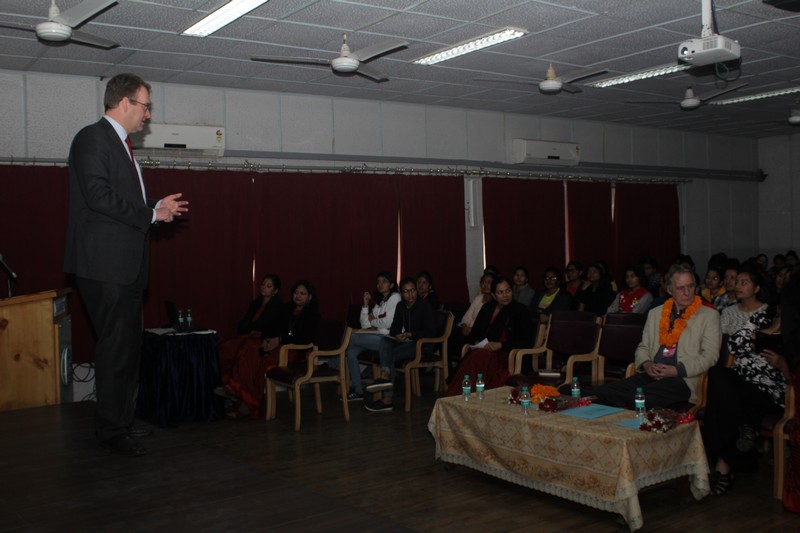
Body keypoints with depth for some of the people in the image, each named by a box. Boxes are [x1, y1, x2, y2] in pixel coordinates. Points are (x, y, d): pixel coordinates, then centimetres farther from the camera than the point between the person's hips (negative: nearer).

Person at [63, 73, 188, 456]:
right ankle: (112, 430, 5)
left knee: (128, 345, 14)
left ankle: (120, 421, 25)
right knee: (116, 346, -5)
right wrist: (151, 215, -14)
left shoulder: (120, 144, 19)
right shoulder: (92, 138, -10)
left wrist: (157, 207, 7)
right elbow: (98, 196, -20)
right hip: (105, 264, -10)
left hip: (126, 265, 10)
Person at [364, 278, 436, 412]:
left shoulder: (425, 308, -10)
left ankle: (387, 399, -29)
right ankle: (385, 376, -40)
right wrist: (397, 335, -13)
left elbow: (431, 332, -15)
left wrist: (410, 335, -23)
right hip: (406, 341, 7)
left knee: (389, 355, -25)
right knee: (385, 341, -22)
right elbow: (394, 328, 11)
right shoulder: (400, 306, 10)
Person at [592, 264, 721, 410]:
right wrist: (646, 364, 0)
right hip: (652, 375, 5)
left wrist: (678, 370, -12)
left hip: (683, 380, -4)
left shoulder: (709, 315, 10)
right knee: (601, 393, -22)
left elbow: (710, 355, 0)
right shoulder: (655, 313, 23)